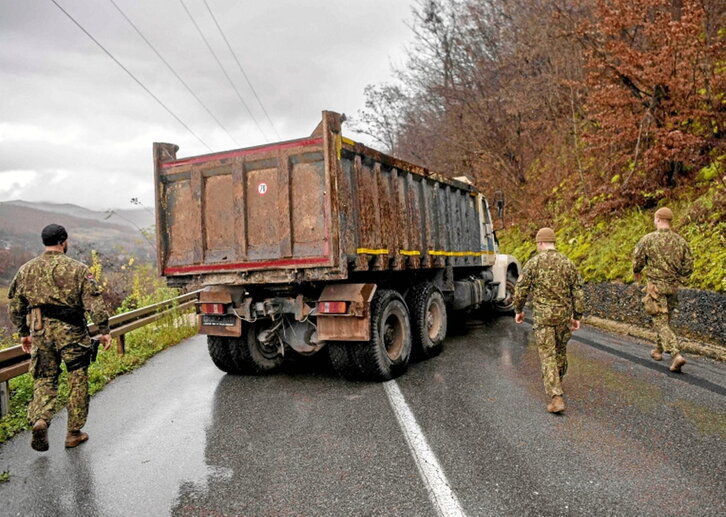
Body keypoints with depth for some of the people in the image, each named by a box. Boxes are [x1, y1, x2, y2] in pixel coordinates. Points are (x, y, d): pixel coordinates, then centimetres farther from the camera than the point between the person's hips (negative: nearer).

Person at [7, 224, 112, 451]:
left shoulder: (26, 269, 7)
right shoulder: (78, 269, -6)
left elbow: (14, 305, 11)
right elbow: (95, 303, -11)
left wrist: (24, 333, 20)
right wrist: (104, 330, -6)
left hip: (40, 333, 3)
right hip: (71, 333, -3)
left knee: (44, 380, 14)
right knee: (78, 382, 9)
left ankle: (39, 419, -10)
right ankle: (74, 433, 16)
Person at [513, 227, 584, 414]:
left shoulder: (533, 263, -7)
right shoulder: (568, 263, 2)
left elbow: (521, 290, -5)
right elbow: (578, 292, 2)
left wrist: (518, 310, 10)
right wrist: (577, 317, 10)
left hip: (543, 316, -4)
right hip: (564, 315, 4)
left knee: (548, 356, -2)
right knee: (560, 350, 24)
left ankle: (556, 397, -12)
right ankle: (557, 382, 46)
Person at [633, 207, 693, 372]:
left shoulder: (648, 239, -12)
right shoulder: (680, 241, 1)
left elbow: (637, 259, -3)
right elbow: (688, 265, 3)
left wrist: (636, 272, 17)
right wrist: (678, 281, 17)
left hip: (655, 286, -5)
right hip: (673, 287, 5)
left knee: (661, 322, -3)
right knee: (665, 319, 21)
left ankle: (676, 355, -17)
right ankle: (658, 350, 35)